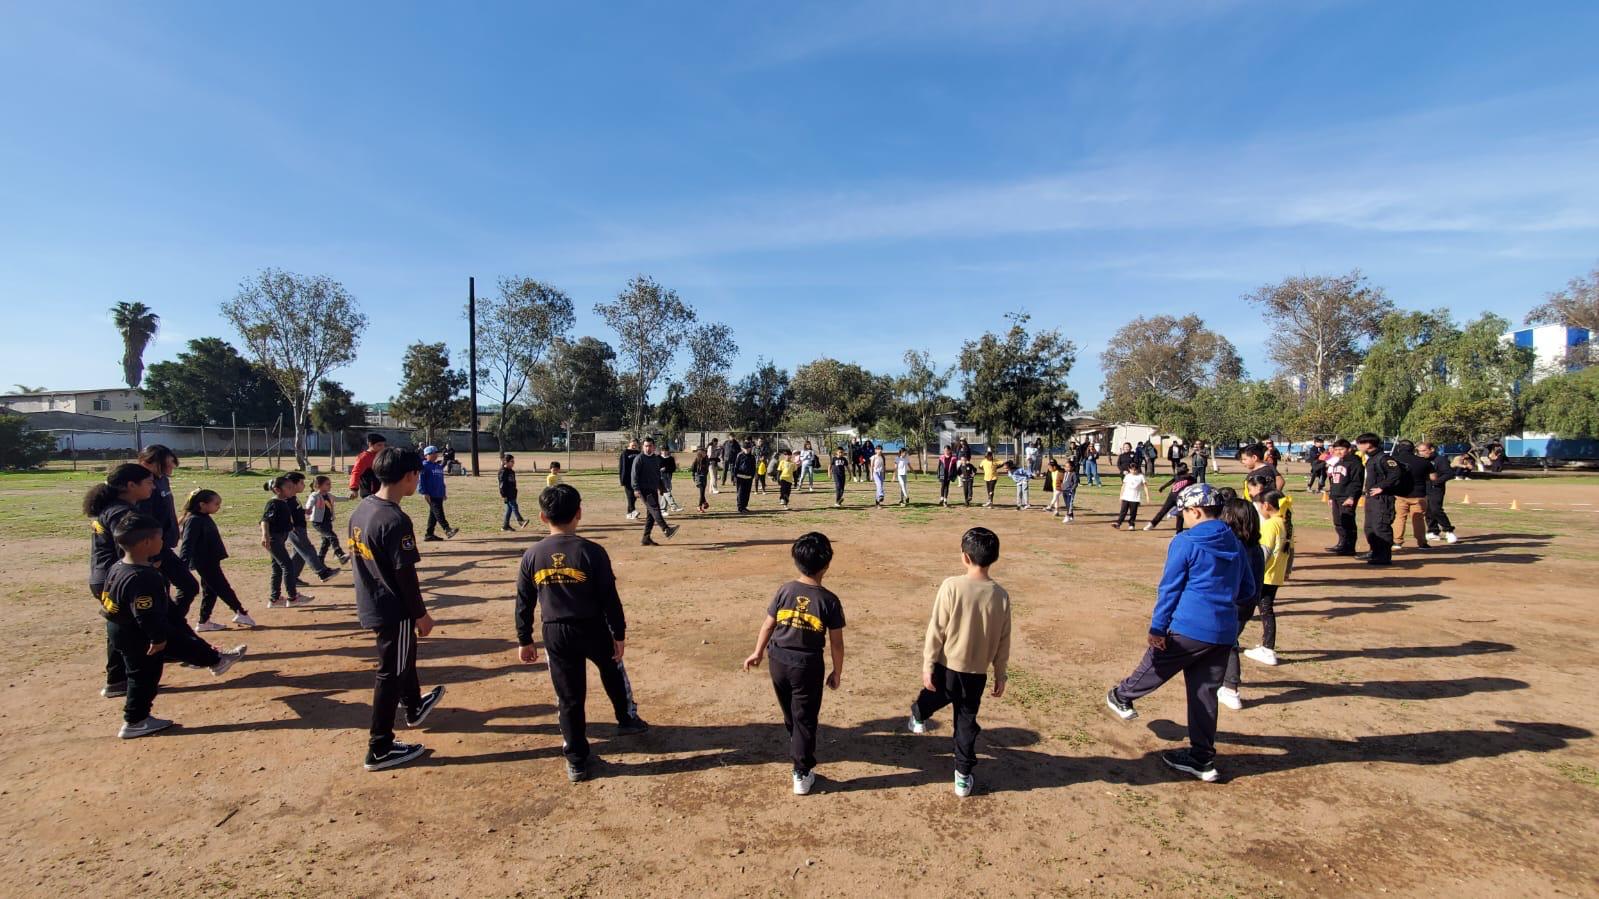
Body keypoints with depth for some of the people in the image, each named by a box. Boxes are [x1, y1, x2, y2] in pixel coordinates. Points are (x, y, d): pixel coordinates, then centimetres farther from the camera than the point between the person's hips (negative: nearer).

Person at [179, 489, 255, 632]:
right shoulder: (194, 520, -18)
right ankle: (241, 613, 5)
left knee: (210, 591, 14)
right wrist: (183, 565, -33)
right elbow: (187, 543, -26)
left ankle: (204, 622, 20)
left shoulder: (205, 518, 10)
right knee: (223, 588, -2)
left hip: (211, 561, 10)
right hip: (204, 563, -10)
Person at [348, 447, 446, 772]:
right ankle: (380, 749, 18)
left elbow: (361, 557, 11)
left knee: (404, 656, 29)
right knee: (391, 675, 5)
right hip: (393, 611, -9)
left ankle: (414, 707, 51)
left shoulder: (360, 510, 1)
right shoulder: (395, 520, -26)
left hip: (370, 605, 9)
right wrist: (421, 614, -11)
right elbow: (405, 574, -22)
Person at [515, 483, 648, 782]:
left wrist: (524, 640, 13)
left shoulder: (532, 556, -6)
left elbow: (523, 604, 1)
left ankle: (577, 762, 20)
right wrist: (619, 633, -1)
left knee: (569, 697, 12)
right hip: (593, 629, -1)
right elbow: (610, 598, -12)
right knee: (613, 670, 28)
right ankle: (627, 719, 43)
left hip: (555, 634, 2)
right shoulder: (592, 552, -15)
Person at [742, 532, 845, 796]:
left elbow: (767, 626, 1)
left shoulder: (784, 591, -8)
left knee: (790, 713, 25)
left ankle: (797, 746, 49)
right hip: (808, 666, -3)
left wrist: (757, 653, 16)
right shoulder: (829, 600, -14)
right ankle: (802, 774, 12)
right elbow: (836, 642, -8)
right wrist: (837, 672, 6)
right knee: (805, 718, 9)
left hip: (779, 661, 4)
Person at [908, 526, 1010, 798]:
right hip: (977, 672, 2)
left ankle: (918, 718, 56)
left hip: (948, 667, -2)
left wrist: (927, 665, -4)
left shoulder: (952, 586, -19)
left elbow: (936, 630, -14)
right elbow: (1003, 642, 0)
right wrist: (1001, 675, 12)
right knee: (967, 723, 17)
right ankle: (963, 777, 24)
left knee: (931, 698, 28)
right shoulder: (1001, 595, -9)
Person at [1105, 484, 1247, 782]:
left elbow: (1169, 588, -12)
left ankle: (1123, 698, 40)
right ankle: (1202, 758, 17)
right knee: (1205, 692, 12)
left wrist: (1157, 627, -10)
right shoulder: (1235, 544, 10)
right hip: (1225, 632, 6)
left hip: (1189, 627, -6)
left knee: (1155, 665, 16)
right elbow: (1245, 589, 16)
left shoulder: (1185, 542, -10)